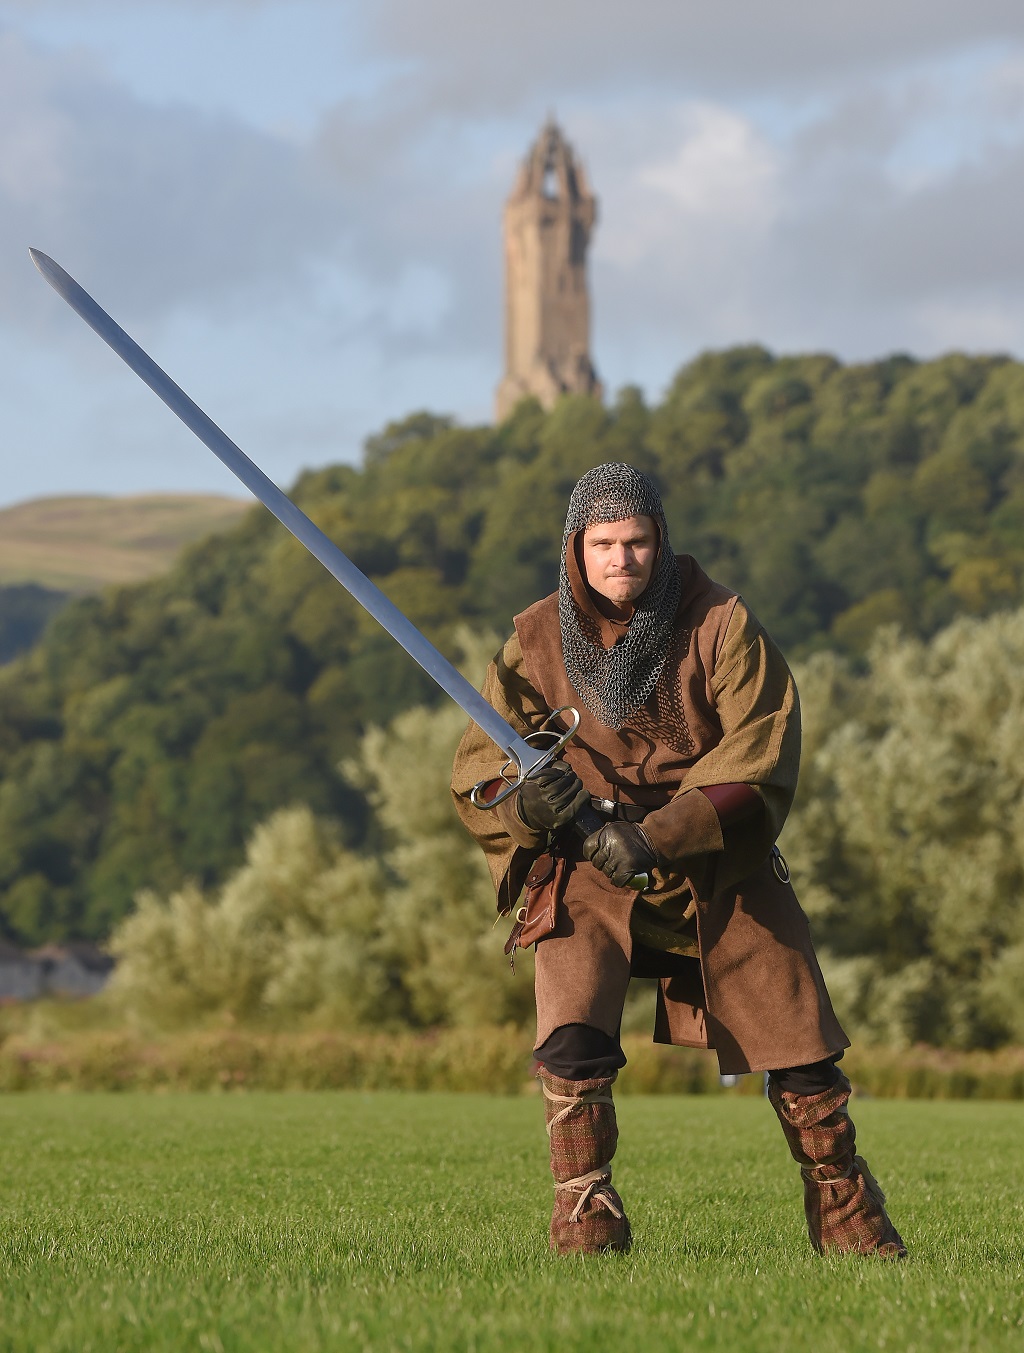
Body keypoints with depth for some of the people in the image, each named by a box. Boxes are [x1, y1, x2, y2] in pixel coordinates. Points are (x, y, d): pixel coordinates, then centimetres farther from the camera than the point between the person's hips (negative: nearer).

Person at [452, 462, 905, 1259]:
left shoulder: (721, 625, -9)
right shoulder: (537, 641, -2)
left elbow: (759, 767, -14)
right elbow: (477, 766, 0)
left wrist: (656, 837, -26)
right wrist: (525, 799, -25)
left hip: (719, 871, 0)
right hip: (587, 873, 0)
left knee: (801, 1052, 4)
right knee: (573, 1044, -22)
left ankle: (850, 1220, 24)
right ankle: (586, 1224, -9)